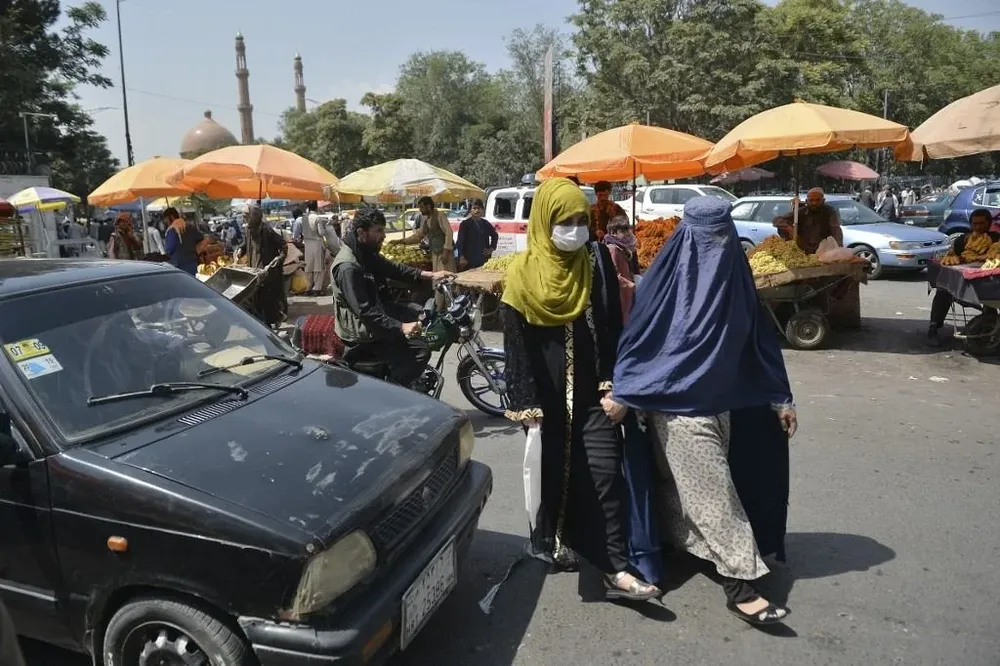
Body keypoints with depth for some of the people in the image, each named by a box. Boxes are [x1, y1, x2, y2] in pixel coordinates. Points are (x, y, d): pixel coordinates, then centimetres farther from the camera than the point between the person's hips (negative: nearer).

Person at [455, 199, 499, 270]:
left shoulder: (485, 224, 14)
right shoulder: (465, 224, 0)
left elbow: (495, 235, 30)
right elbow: (460, 242, -6)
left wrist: (491, 248, 16)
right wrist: (461, 258, -14)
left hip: (484, 259, 5)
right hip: (470, 260, -5)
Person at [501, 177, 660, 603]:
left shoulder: (597, 263, 0)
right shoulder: (523, 274, -5)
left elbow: (613, 330, -1)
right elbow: (515, 344, -7)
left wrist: (614, 386, -8)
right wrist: (525, 405, -10)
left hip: (592, 393, 1)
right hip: (548, 396, -1)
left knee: (605, 474, -4)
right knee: (553, 470, 13)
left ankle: (616, 571, -1)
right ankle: (551, 538, 36)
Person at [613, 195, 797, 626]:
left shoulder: (735, 277, 3)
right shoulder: (667, 278, -12)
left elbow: (760, 338, 8)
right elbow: (637, 336, -8)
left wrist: (780, 398, 9)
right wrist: (621, 392, -10)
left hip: (720, 401, 5)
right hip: (677, 402, -5)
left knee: (688, 486, 15)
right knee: (712, 490, -4)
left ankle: (681, 550, 35)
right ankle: (739, 584, 2)